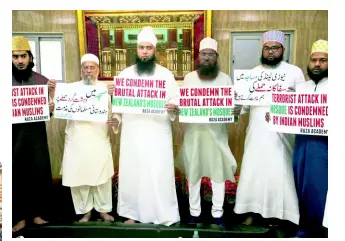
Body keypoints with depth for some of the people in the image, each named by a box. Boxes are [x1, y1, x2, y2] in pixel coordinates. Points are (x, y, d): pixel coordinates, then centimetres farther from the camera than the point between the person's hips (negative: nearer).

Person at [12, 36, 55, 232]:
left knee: (40, 173, 6)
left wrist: (51, 108, -11)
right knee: (16, 175, 4)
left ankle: (38, 212, 23)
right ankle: (19, 216, 19)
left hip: (37, 134, 1)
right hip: (13, 135, -1)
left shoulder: (42, 81, 5)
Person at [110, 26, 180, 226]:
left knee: (159, 173, -3)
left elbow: (176, 101, 2)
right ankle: (133, 213, 21)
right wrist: (116, 118, -5)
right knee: (131, 172, 7)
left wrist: (174, 107, -20)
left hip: (158, 133, -2)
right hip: (132, 132, 3)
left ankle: (164, 215, 10)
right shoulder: (125, 74, 10)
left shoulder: (166, 74, 4)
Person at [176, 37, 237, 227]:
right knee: (193, 172, 9)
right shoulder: (189, 78, 6)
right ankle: (194, 212, 25)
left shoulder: (225, 79, 4)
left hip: (217, 133, 0)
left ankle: (217, 213, 23)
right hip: (194, 132, 1)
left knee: (218, 172, 7)